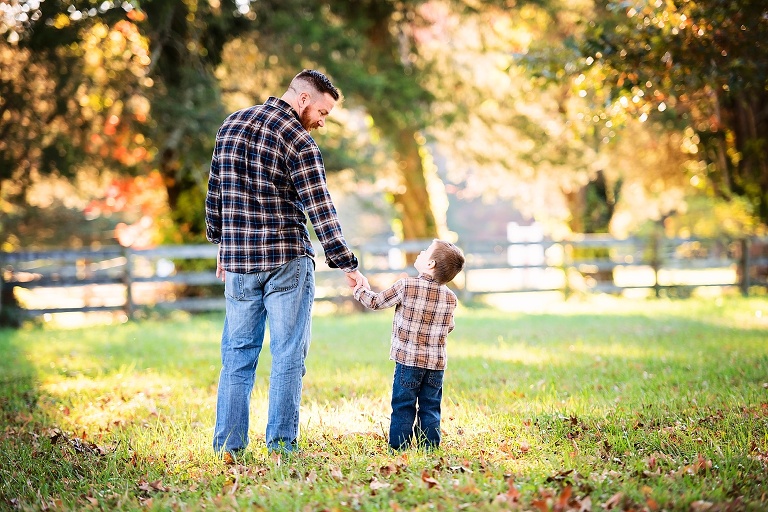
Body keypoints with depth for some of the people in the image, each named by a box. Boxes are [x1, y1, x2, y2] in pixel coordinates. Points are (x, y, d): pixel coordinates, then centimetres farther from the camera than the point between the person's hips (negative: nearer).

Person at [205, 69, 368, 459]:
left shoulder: (231, 124, 9)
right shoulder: (298, 141, -10)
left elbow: (215, 191, 13)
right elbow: (319, 208, -13)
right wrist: (347, 265, -9)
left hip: (238, 258, 5)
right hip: (287, 260, -5)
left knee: (237, 354, 10)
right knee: (288, 355, 3)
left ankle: (229, 445, 8)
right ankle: (281, 445, 3)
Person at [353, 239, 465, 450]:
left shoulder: (406, 286, -11)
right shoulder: (450, 298, 1)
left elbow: (375, 302, 0)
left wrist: (359, 288, 18)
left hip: (408, 359, -3)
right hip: (436, 363, 3)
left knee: (403, 408, 4)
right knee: (430, 408, 10)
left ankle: (398, 448, 6)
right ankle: (429, 449, 10)